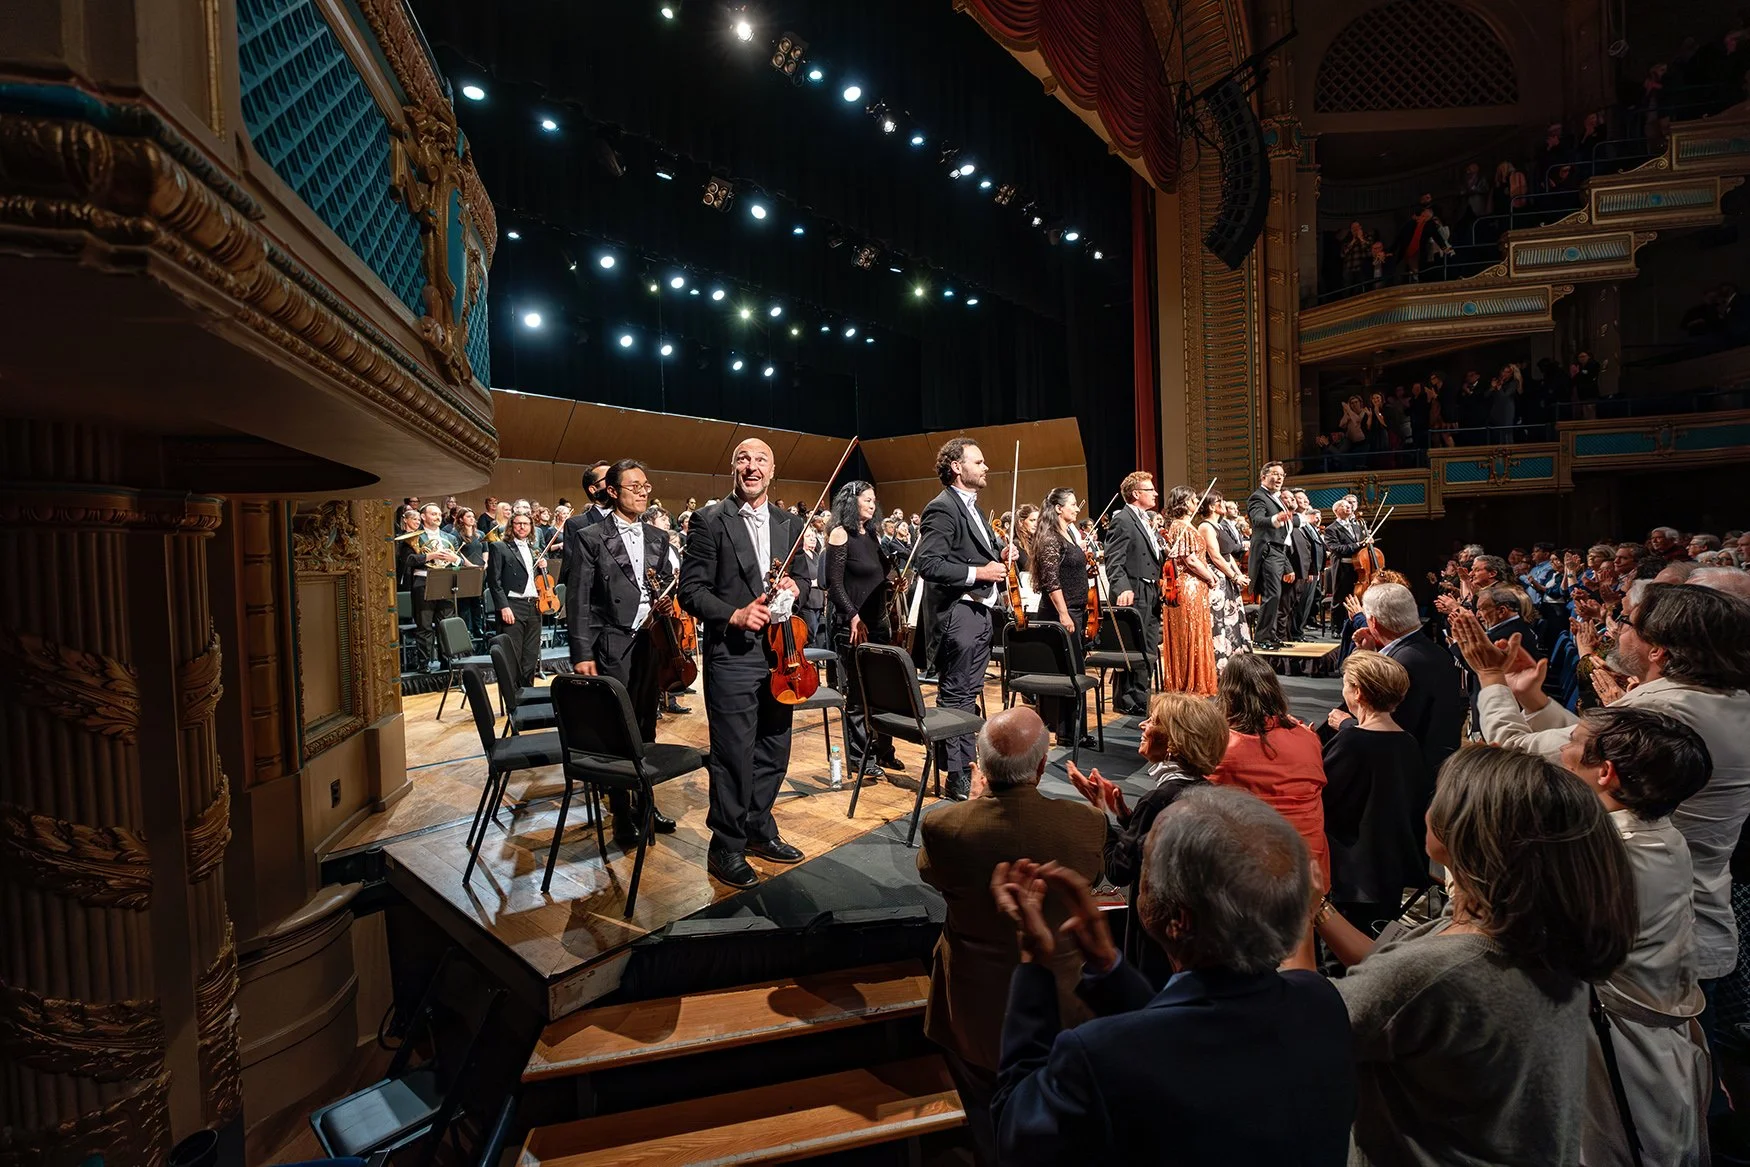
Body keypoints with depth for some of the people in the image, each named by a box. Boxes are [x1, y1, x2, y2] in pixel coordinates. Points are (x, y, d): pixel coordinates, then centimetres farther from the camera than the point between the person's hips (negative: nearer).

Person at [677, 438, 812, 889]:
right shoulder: (710, 521, -4)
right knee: (733, 755, 1)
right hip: (732, 654, -5)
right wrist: (733, 615, -20)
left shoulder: (789, 524, 11)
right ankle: (727, 847, 19)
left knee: (774, 750, 15)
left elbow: (804, 577, 19)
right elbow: (691, 589, -7)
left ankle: (759, 828, 35)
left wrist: (794, 586, -4)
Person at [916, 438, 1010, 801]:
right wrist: (978, 572, -21)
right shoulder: (942, 508, -12)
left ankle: (965, 765, 26)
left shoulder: (973, 508, 18)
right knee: (955, 696, -2)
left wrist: (1001, 557, 7)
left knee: (969, 694, 16)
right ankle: (957, 778, 7)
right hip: (958, 614, -10)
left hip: (981, 611, 10)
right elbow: (928, 565, -21)